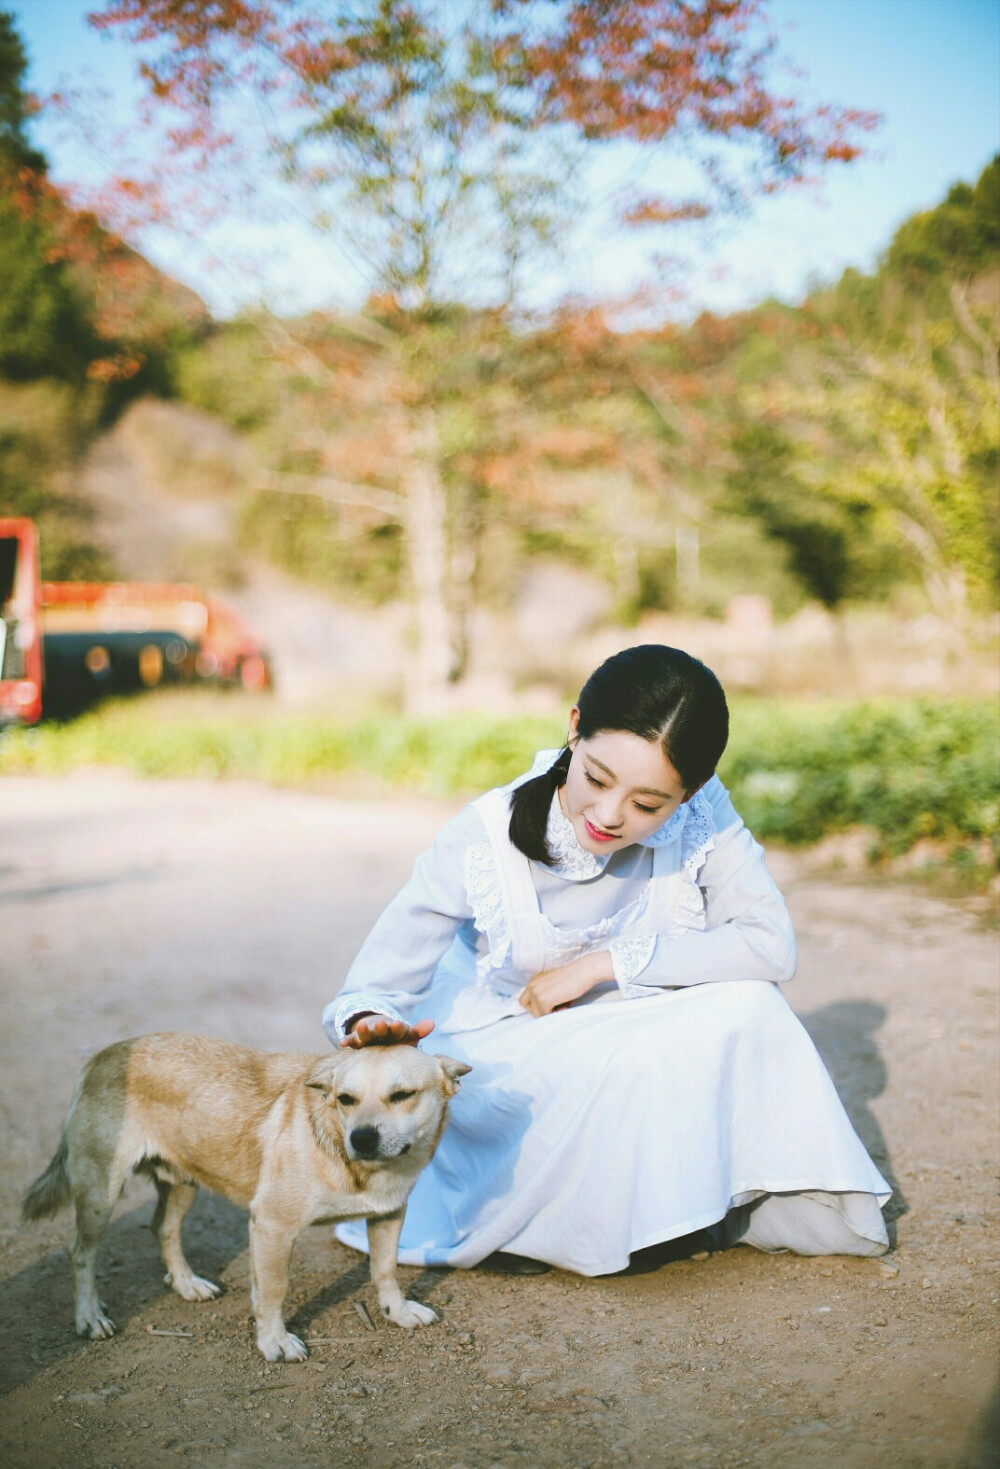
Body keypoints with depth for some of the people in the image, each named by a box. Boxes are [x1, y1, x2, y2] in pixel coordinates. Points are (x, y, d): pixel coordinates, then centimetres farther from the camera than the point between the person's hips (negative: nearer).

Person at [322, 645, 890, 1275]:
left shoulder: (700, 817, -18)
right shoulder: (485, 838, -25)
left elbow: (772, 947, -21)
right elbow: (373, 988, -21)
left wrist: (605, 963, -25)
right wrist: (371, 1027, -46)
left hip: (644, 1058, 3)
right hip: (510, 1063, -3)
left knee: (744, 1004, -24)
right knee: (636, 1058, -32)